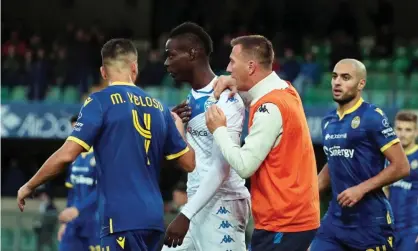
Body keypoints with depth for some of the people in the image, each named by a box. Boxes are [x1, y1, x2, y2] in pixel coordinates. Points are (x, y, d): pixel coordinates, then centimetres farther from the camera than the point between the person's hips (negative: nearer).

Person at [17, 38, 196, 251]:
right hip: (153, 217, 6)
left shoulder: (100, 102, -4)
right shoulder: (158, 108, 12)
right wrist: (179, 128, 35)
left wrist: (29, 187, 4)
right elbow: (189, 163, 16)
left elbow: (67, 155, -10)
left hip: (121, 217, -6)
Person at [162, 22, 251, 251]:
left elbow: (221, 170, -22)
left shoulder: (225, 98, -16)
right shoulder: (192, 99, 13)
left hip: (222, 205, -10)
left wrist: (185, 214, -26)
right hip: (200, 205, 10)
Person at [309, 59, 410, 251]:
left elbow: (401, 167, -13)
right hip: (336, 219, 7)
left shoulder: (372, 118, -10)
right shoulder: (329, 121, 11)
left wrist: (361, 189, -19)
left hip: (371, 221, -7)